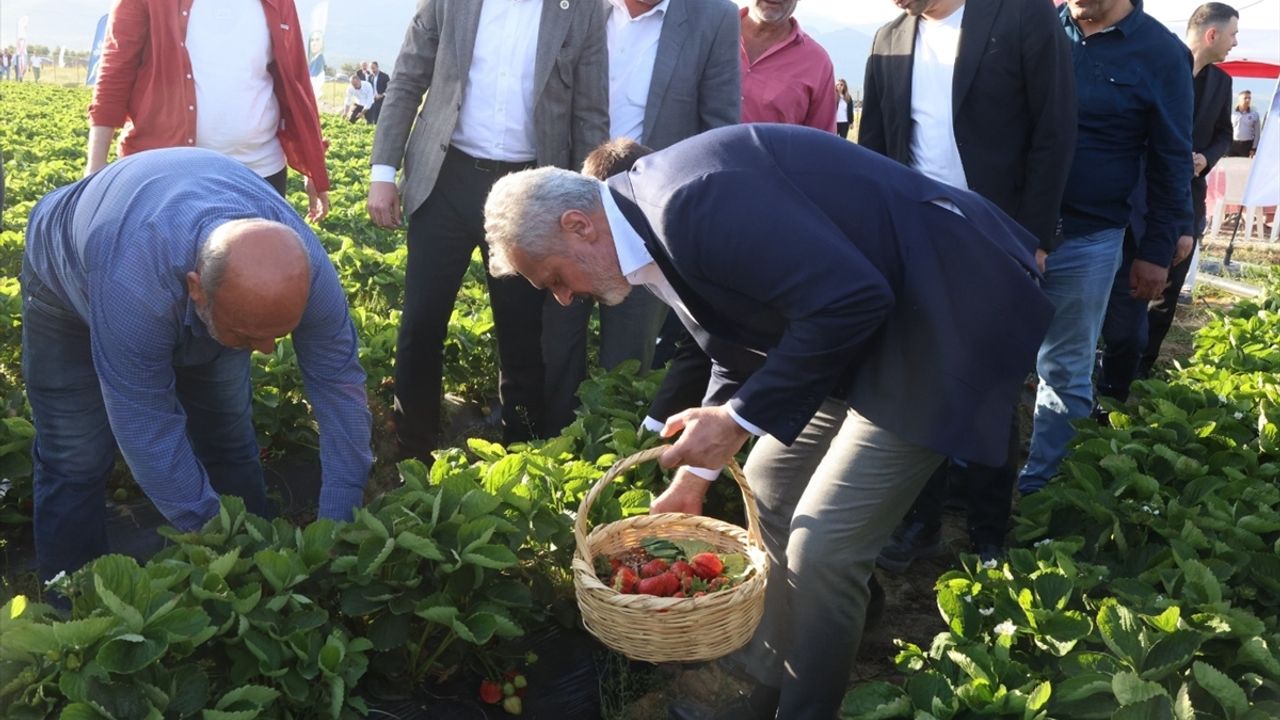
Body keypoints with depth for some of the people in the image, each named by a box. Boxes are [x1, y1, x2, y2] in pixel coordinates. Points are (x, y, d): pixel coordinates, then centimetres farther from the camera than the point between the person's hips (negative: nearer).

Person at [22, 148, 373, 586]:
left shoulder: (304, 266, -35)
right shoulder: (132, 286, -47)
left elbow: (339, 384, -27)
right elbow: (148, 433, -39)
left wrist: (338, 528, -26)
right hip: (71, 282, -3)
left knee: (231, 444, 3)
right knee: (75, 463, -6)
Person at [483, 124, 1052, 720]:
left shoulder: (694, 199, -26)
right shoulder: (662, 220, 5)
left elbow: (850, 300, -29)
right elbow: (742, 352, 15)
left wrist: (740, 420, -22)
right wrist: (699, 472, 18)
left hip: (946, 311, -10)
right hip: (875, 319, 10)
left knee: (822, 543, -10)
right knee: (769, 486, 16)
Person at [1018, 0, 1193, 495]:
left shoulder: (1161, 53, -3)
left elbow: (1171, 162, 1)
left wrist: (1157, 250, 0)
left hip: (1085, 240, -2)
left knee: (1065, 372, 10)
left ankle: (1037, 488, 23)